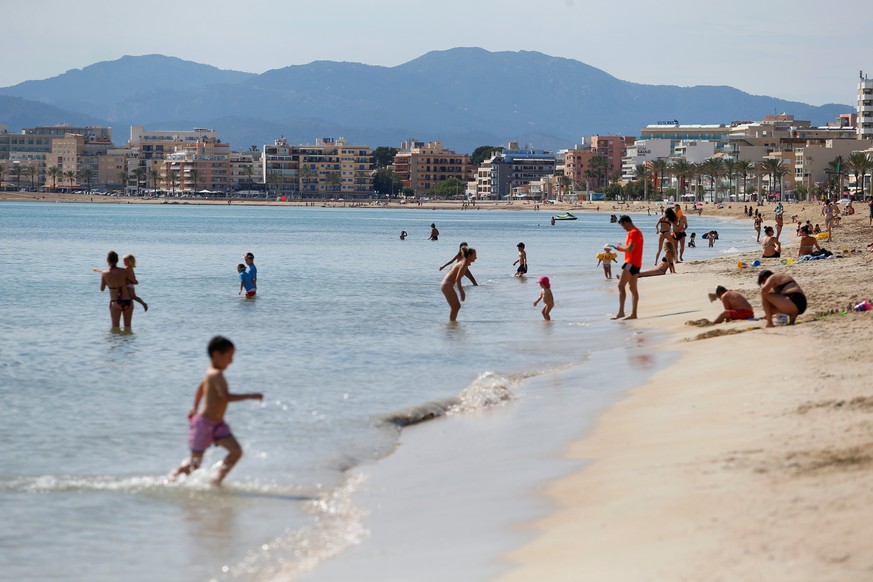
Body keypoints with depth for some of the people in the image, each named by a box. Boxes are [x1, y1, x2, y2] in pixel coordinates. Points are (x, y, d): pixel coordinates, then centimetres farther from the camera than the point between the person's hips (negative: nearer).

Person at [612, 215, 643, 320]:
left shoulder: (633, 233, -14)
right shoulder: (638, 232, 18)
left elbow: (630, 248, -23)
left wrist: (621, 247, -6)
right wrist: (622, 248, 13)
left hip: (631, 263, -11)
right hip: (636, 264, 11)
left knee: (621, 286, -12)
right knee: (633, 288, 10)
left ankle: (621, 312, -19)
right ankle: (633, 313, 9)